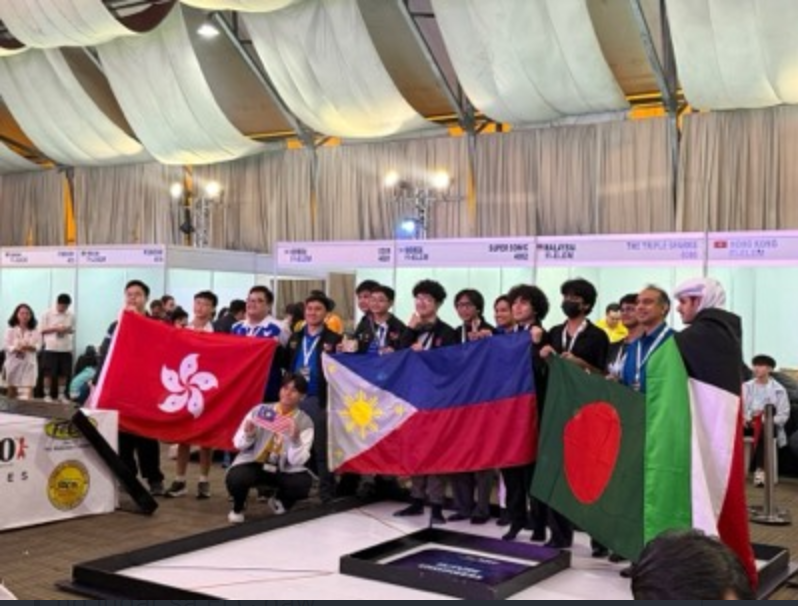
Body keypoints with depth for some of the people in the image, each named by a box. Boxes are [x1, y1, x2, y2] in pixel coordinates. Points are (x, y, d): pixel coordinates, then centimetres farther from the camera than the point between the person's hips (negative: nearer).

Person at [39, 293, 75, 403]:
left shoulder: (71, 316, 5)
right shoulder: (47, 314, -3)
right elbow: (42, 330, -1)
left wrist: (68, 330, -8)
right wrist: (55, 329, -14)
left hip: (66, 348, 3)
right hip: (51, 348, -3)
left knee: (64, 373, 6)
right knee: (49, 373, 0)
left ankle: (61, 394, 19)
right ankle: (47, 394, 10)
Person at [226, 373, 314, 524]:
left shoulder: (305, 422, -8)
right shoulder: (260, 411, -7)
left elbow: (297, 461, -15)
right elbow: (239, 445, -1)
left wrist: (295, 440, -32)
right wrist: (248, 435, -23)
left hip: (284, 470, 1)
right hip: (254, 464, -1)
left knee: (303, 482, -28)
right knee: (235, 479, -32)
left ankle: (279, 502, 9)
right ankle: (238, 508, 5)